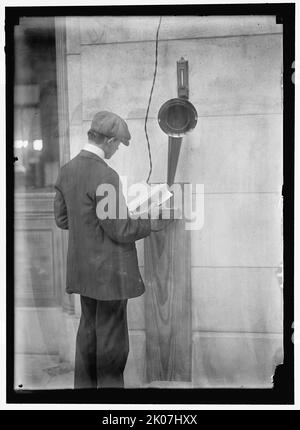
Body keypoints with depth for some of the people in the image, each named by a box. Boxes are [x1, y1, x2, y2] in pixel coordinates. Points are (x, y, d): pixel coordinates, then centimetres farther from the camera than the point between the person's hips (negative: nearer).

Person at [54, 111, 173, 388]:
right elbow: (119, 230, -20)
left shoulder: (67, 170, 3)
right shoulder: (104, 176, -22)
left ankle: (84, 385, 30)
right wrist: (152, 224, -7)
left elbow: (62, 218, 10)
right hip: (109, 271, -8)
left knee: (89, 329, 20)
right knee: (112, 337, 5)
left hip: (83, 268, 8)